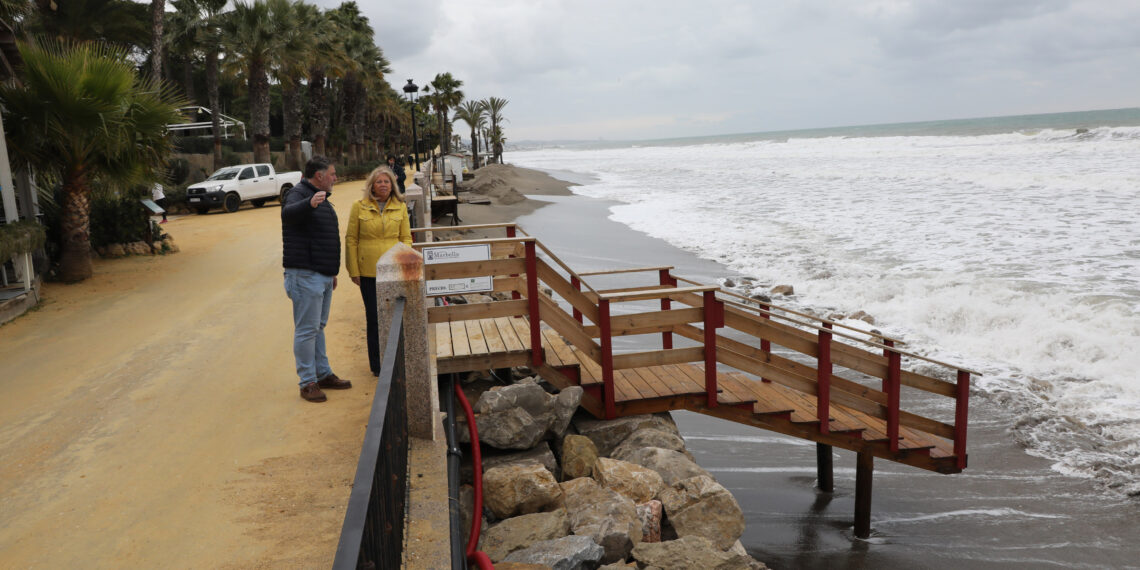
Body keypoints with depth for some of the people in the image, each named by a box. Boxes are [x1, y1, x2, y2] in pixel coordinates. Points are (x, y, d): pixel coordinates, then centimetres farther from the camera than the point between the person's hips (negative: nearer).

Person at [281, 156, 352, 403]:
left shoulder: (321, 198, 18)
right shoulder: (298, 194, -11)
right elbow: (288, 213, -36)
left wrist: (332, 272, 27)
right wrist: (309, 204, -56)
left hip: (323, 274, 10)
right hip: (305, 274, -10)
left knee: (318, 327, 17)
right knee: (306, 329, -5)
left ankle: (323, 375, 26)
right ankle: (308, 382, 1)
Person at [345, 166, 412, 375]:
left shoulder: (400, 207, 4)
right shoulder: (359, 207, -1)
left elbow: (406, 238, 7)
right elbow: (351, 240, 1)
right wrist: (354, 271, -2)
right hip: (368, 272, -1)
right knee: (374, 318, 6)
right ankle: (377, 366, 19)